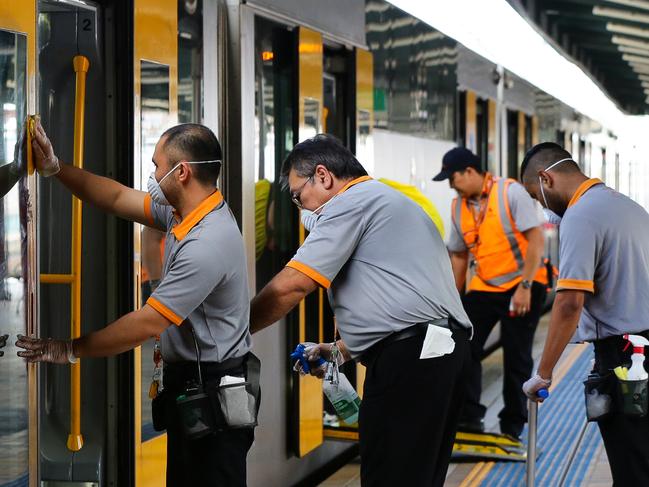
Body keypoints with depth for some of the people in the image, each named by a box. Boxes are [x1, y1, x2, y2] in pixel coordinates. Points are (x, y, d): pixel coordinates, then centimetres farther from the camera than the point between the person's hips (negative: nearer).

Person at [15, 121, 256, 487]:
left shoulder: (207, 245, -27)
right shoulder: (183, 211, 2)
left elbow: (148, 324, -24)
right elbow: (117, 199, 13)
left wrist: (72, 350, -14)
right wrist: (55, 167, 4)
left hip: (213, 391, -10)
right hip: (187, 377, 10)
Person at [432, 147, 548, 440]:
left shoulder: (511, 192, -13)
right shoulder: (458, 207, 5)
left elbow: (536, 239, -16)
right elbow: (459, 255, 14)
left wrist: (524, 287, -21)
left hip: (522, 285, -5)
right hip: (484, 287, 5)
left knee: (517, 358, 0)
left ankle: (512, 425, 11)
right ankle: (469, 416, 0)